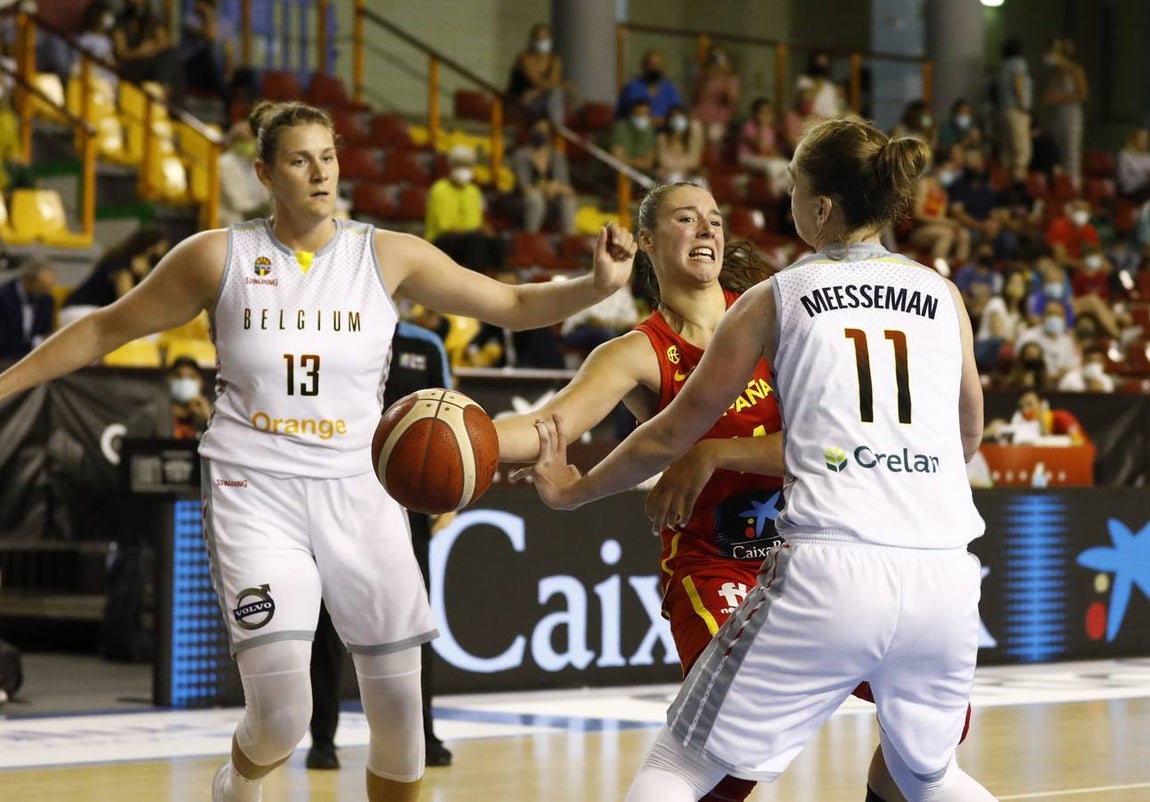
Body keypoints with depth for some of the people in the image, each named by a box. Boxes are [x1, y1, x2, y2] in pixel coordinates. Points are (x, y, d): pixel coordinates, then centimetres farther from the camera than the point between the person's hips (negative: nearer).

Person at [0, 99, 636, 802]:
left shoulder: (388, 256, 0)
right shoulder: (219, 257, -1)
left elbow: (514, 306, 0)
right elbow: (108, 329, 9)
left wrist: (597, 286, -18)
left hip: (359, 492, 2)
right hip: (255, 492, -2)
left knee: (400, 713, 0)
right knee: (282, 718, -13)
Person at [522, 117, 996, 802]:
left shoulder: (775, 298, 7)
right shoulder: (942, 294, 14)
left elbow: (674, 434, 13)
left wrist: (574, 490, 28)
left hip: (829, 568, -3)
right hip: (944, 576, 4)